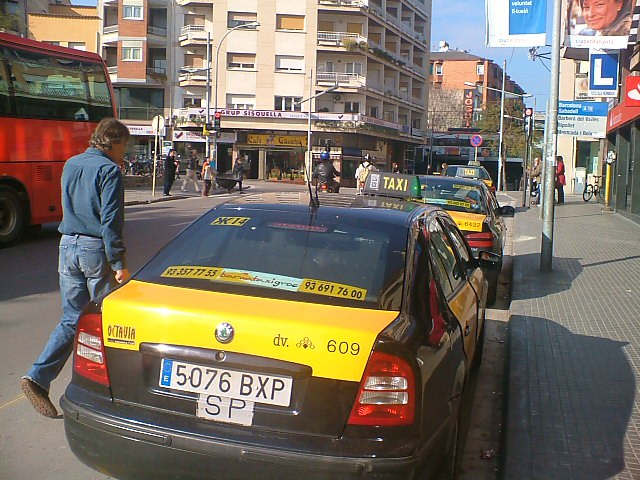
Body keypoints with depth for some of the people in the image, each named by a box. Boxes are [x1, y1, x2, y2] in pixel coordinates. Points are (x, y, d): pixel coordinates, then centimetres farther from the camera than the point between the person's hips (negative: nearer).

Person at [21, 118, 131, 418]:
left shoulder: (71, 165, 12)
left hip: (68, 246, 7)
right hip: (96, 249, -6)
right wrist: (119, 263, -14)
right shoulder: (109, 170, -10)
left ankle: (38, 377, -2)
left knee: (71, 319, 10)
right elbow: (110, 221, -16)